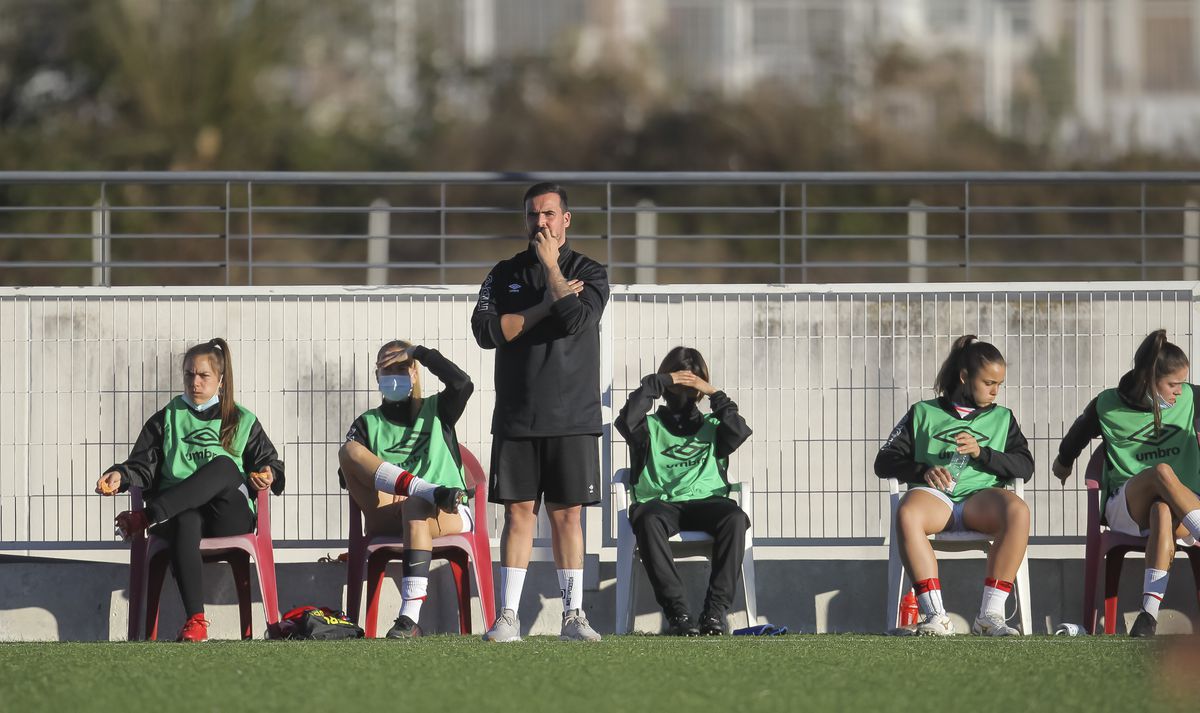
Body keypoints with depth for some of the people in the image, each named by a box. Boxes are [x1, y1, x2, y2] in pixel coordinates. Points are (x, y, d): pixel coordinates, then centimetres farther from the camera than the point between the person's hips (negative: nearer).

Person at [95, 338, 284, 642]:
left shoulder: (242, 421, 21)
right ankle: (195, 621, -50)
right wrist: (121, 475, -10)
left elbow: (270, 463, 19)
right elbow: (144, 466, 12)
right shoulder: (168, 418, 22)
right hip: (181, 511, 0)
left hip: (229, 517, 0)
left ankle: (146, 518, -37)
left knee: (224, 466, -35)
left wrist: (268, 475, -5)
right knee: (186, 523, -41)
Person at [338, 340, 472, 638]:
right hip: (387, 519, 2)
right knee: (349, 451, -18)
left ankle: (410, 617, -51)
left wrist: (419, 353, 1)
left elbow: (462, 384, -3)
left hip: (448, 516, -2)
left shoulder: (436, 411, 20)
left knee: (415, 506, -41)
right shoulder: (368, 425, 21)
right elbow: (353, 484, 8)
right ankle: (427, 489, -39)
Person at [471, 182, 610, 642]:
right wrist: (549, 303, -9)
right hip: (516, 416, 1)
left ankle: (573, 615, 5)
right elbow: (486, 331, -5)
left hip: (572, 418, -1)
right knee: (519, 512, -1)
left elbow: (575, 320, -16)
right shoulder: (505, 275, 10)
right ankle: (508, 617, -1)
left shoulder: (589, 274, 4)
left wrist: (550, 265, -7)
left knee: (566, 514, 0)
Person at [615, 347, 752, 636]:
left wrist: (714, 394, 7)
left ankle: (715, 609, -36)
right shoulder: (651, 427, 22)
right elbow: (627, 420, 0)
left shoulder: (711, 427, 27)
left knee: (734, 518, -35)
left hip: (705, 501, 1)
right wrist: (655, 383, 7)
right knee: (648, 520, -39)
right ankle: (676, 611, -42)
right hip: (660, 502, -1)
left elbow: (739, 433, 6)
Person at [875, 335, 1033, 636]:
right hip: (934, 496, -1)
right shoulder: (923, 414, 19)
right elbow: (885, 462, 11)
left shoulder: (1001, 418, 24)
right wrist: (923, 471, -8)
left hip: (981, 494, 1)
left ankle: (991, 614, -36)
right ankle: (936, 617, -43)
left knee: (1018, 511, -35)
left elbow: (1024, 467, 10)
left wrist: (981, 453, -6)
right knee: (907, 513, -39)